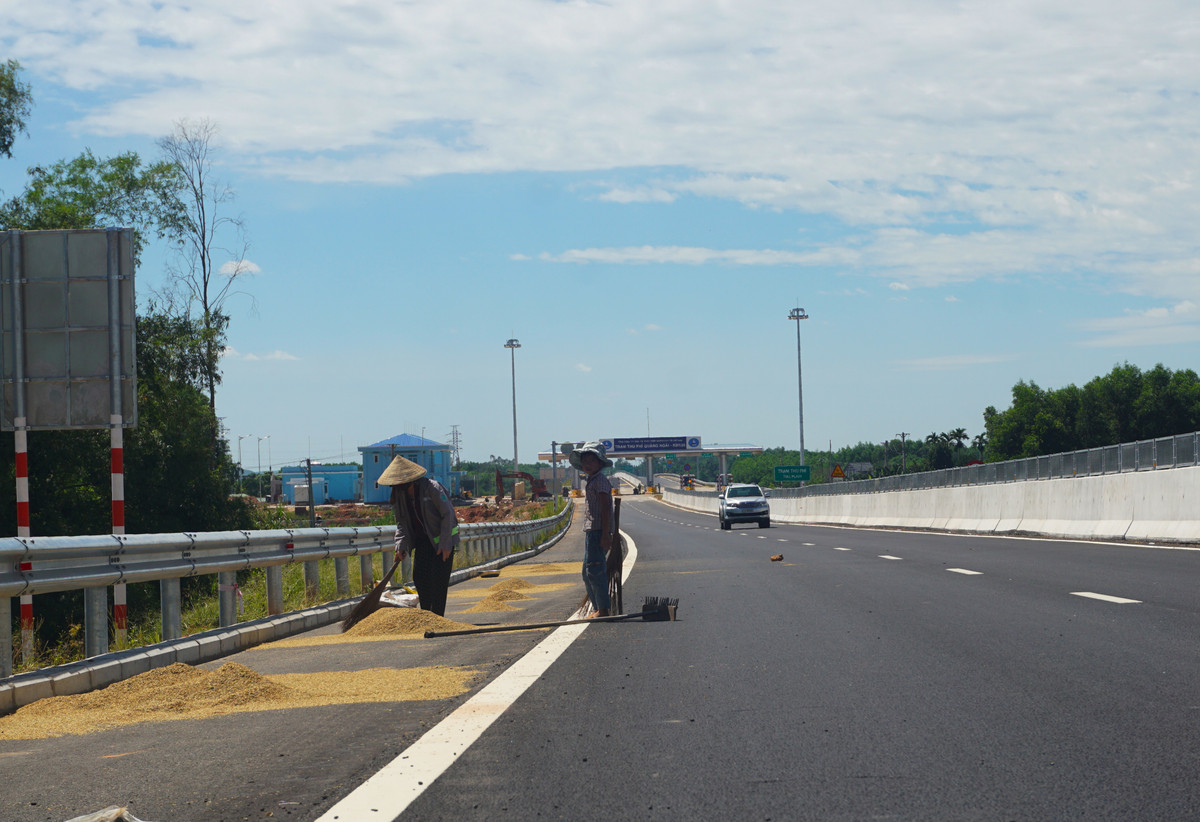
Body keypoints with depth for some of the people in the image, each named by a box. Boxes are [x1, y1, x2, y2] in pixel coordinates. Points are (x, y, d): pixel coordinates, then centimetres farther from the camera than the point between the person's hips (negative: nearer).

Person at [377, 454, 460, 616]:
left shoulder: (432, 488, -21)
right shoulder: (399, 495, -1)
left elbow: (447, 514, -18)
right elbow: (402, 523, 6)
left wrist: (445, 544, -19)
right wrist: (401, 545, -10)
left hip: (443, 539, -6)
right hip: (422, 540, 6)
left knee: (438, 579, -9)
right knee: (419, 577, 0)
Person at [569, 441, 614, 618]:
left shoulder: (600, 480, -10)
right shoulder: (591, 481, 20)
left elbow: (606, 508, -17)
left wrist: (605, 535, -22)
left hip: (598, 531, -10)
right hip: (590, 531, 10)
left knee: (594, 571, -11)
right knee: (587, 573, 13)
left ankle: (603, 610, -8)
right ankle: (598, 609, 19)